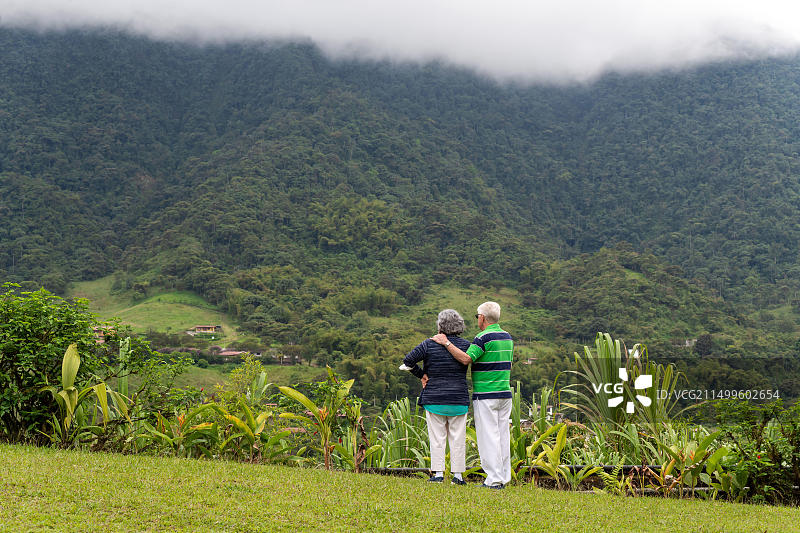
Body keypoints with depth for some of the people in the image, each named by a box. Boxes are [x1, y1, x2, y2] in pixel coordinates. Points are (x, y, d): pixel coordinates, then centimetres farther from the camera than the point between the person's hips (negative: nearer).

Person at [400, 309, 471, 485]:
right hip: (459, 399, 1)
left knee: (437, 437, 5)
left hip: (434, 399, -1)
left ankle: (438, 472, 4)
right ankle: (458, 474, 8)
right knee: (458, 437, 6)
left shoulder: (429, 344, -5)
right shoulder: (466, 345, -1)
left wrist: (422, 375, 3)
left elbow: (407, 362, -8)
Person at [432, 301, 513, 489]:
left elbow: (466, 359, -23)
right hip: (505, 394, 8)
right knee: (502, 435, 9)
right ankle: (504, 477, 11)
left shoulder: (484, 338, -13)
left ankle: (494, 479, -5)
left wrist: (446, 343, -16)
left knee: (488, 436, -5)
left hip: (485, 396, -7)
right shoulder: (507, 337, 13)